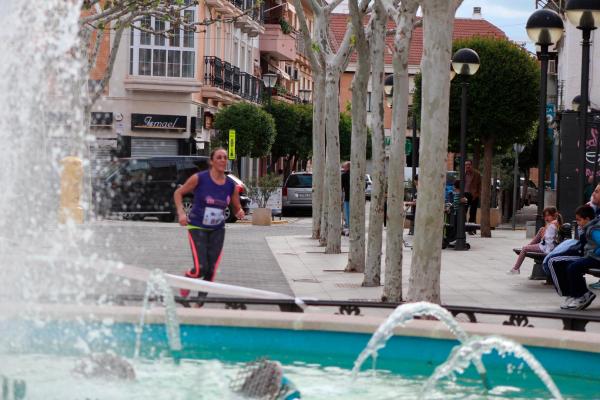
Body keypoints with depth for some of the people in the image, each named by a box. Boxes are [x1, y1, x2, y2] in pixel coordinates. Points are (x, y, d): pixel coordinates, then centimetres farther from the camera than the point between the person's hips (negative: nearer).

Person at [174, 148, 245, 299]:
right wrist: (181, 212, -16)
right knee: (201, 268, -15)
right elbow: (178, 193, -2)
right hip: (197, 228, -4)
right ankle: (187, 279, 19)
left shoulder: (231, 185, -2)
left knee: (211, 270, 1)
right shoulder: (199, 178, -13)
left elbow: (237, 208, 10)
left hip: (217, 230, 4)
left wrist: (240, 213, -14)